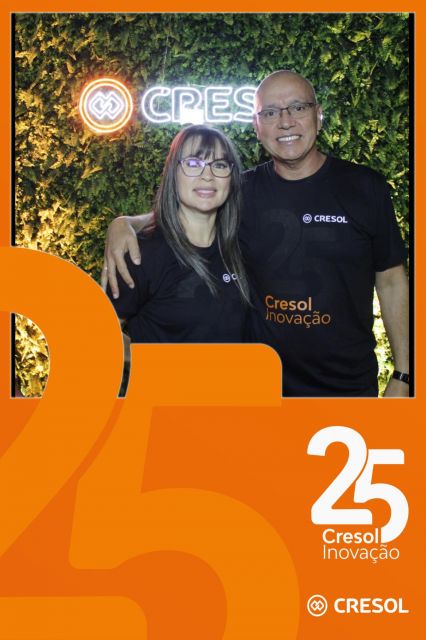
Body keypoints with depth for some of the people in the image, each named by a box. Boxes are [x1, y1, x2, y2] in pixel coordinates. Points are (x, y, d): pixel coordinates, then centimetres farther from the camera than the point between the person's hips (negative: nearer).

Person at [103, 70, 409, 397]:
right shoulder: (243, 192, -2)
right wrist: (124, 224, -16)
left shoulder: (365, 187, -5)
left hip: (350, 383, -1)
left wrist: (403, 376, -2)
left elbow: (392, 282, 0)